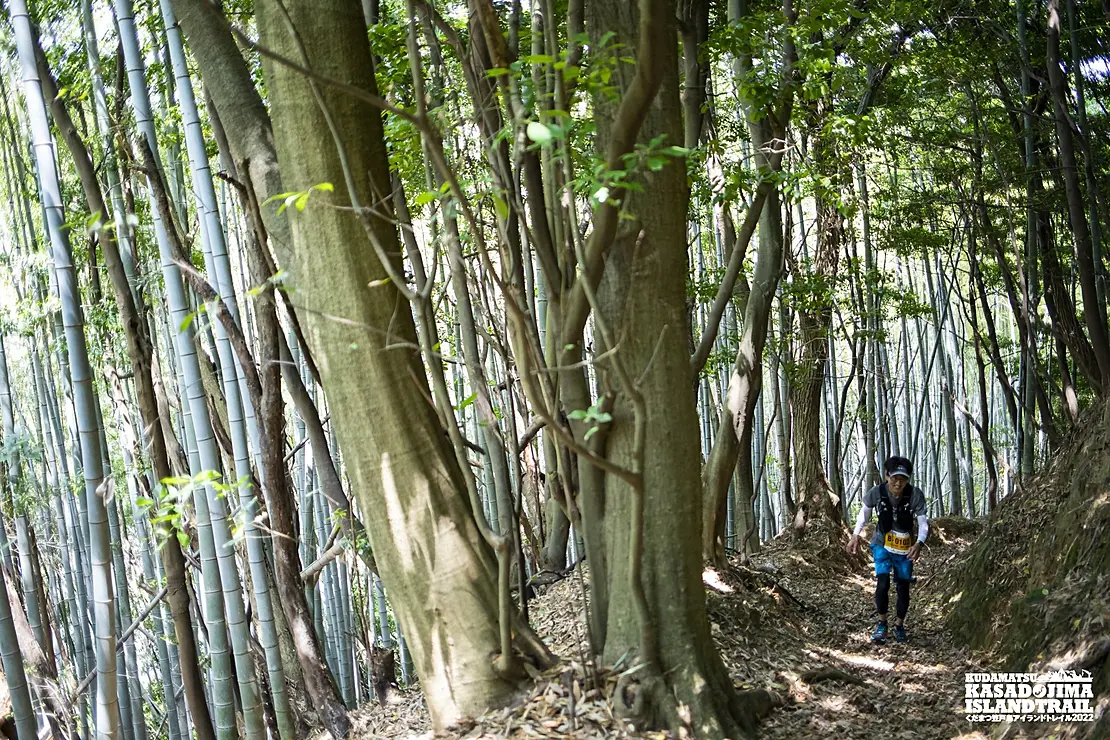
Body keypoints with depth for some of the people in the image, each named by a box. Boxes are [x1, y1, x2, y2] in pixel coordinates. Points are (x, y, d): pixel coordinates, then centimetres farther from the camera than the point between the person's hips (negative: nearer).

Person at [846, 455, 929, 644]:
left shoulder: (915, 495, -23)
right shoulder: (877, 493, -20)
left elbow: (923, 522, -21)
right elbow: (865, 511, 0)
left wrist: (919, 544, -38)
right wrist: (855, 535, -4)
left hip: (905, 548, 1)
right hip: (882, 544, 0)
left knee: (903, 587, 7)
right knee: (882, 583, -15)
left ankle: (899, 626, 28)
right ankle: (882, 623, 5)